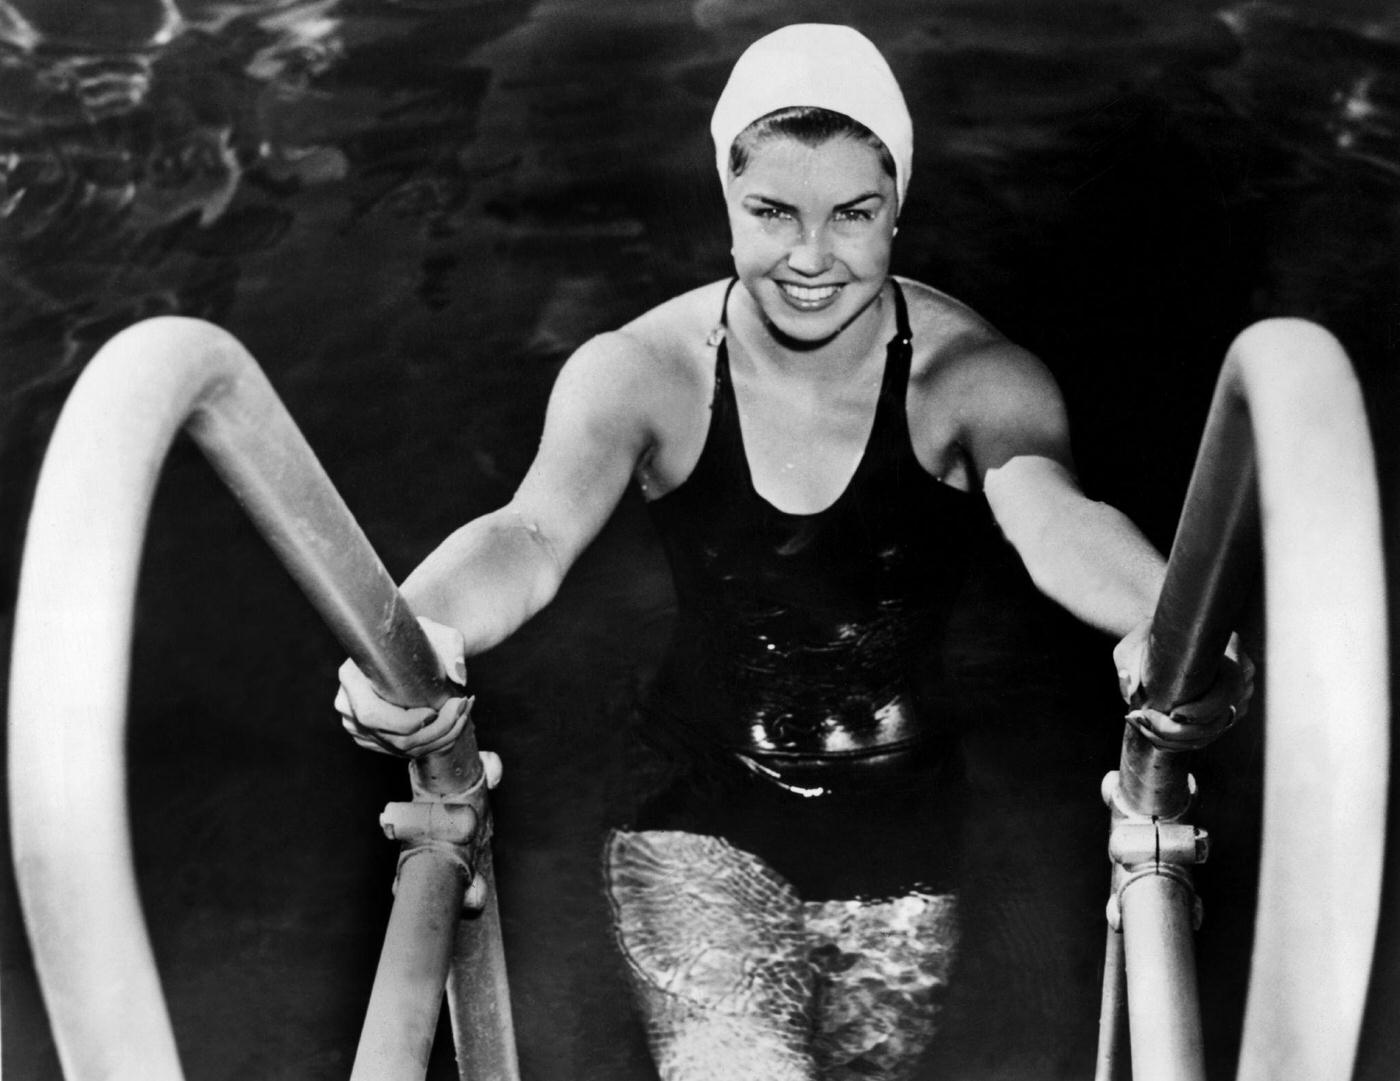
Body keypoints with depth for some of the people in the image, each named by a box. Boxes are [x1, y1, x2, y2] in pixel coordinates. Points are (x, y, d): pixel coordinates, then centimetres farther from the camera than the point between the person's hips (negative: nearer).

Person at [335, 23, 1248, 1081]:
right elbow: (535, 532, -31)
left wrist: (1160, 626, -58)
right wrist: (410, 641, -54)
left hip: (902, 823, 2)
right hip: (703, 811, -1)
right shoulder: (640, 370, -16)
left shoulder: (974, 376, -17)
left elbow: (1052, 517, -35)